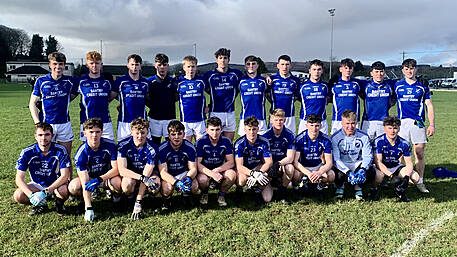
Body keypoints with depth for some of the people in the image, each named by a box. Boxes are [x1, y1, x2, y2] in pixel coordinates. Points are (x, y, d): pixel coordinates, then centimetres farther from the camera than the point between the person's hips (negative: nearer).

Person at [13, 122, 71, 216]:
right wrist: (31, 195, -32)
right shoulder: (27, 152, -14)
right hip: (37, 185, 2)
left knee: (63, 190, -35)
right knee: (18, 196, -23)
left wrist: (46, 191, -32)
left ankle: (59, 203, 1)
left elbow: (65, 176, -22)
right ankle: (41, 205, 3)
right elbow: (19, 178, -15)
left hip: (56, 184, -2)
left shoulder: (60, 150, -18)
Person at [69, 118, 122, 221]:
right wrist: (88, 208, -35)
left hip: (108, 177, -1)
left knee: (117, 182, -35)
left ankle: (116, 195, 3)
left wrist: (99, 179, -34)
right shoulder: (81, 153, -22)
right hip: (90, 177, 1)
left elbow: (116, 169, -17)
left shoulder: (111, 145, -19)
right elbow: (85, 182, -27)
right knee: (73, 187, -29)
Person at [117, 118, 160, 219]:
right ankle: (130, 198, 0)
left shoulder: (152, 148, -22)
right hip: (129, 174, -1)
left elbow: (146, 175, -26)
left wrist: (138, 203, -31)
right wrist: (142, 177, -42)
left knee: (155, 185, -32)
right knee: (128, 184, -37)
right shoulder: (123, 145, -19)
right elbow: (122, 170, -25)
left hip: (145, 173, 1)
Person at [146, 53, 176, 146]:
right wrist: (152, 105, -2)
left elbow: (176, 97, 13)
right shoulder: (150, 81, 2)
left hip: (170, 118, 1)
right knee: (155, 144, 8)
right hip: (154, 118, 0)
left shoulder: (173, 81, 3)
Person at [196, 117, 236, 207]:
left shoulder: (226, 141, -7)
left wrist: (216, 170, -26)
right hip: (205, 171, -1)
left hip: (220, 170, 2)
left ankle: (221, 194, 0)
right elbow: (198, 164, -18)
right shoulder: (200, 142, -13)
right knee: (202, 179, -35)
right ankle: (204, 194, 3)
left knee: (232, 174, -29)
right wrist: (212, 173, -34)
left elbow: (231, 163, -9)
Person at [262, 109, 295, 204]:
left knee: (290, 168, -36)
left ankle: (281, 194, -11)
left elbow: (290, 157, -13)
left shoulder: (289, 135, -8)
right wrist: (270, 167, -29)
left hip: (284, 163, 1)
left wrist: (278, 164, -32)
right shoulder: (266, 135, -8)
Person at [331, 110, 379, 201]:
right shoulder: (335, 137, -12)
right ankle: (340, 187, 7)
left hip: (357, 164, 2)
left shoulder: (363, 137, -5)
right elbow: (335, 159, -17)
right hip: (342, 165, -2)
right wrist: (348, 172, -32)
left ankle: (358, 187, 7)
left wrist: (362, 169, -29)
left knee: (371, 173, -27)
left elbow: (368, 156, -7)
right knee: (339, 175, -34)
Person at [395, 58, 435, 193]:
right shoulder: (397, 85, 11)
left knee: (419, 153, 1)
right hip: (401, 122, 0)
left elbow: (429, 106, 11)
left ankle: (420, 182, 10)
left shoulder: (423, 86, 11)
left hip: (418, 123, 0)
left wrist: (432, 124, 3)